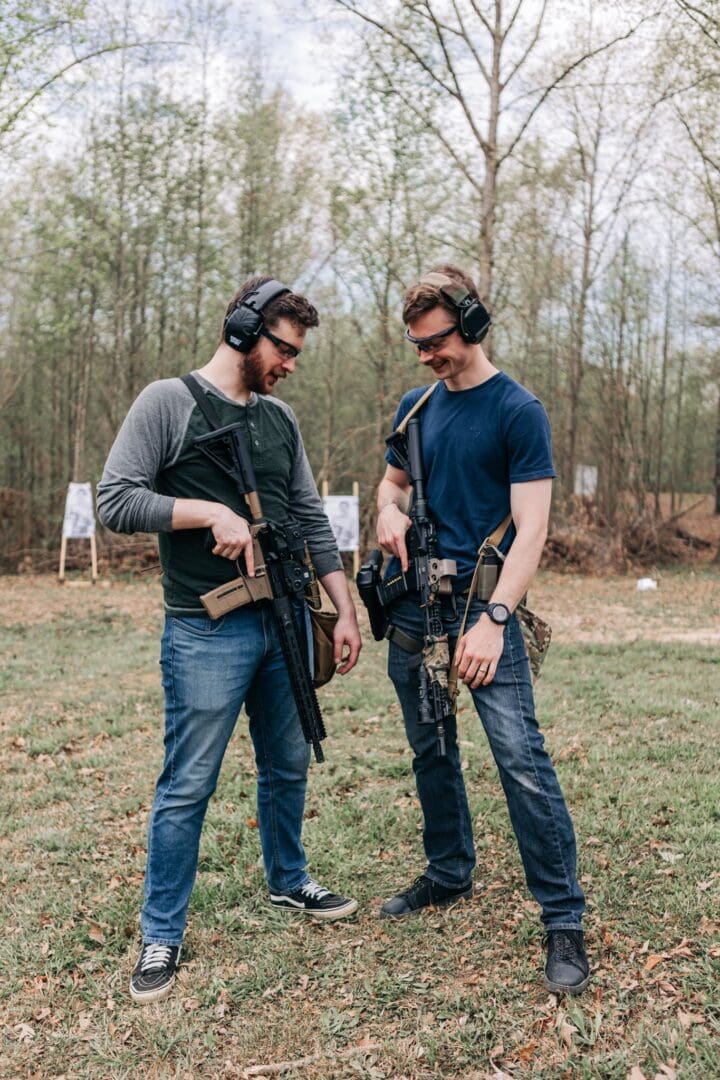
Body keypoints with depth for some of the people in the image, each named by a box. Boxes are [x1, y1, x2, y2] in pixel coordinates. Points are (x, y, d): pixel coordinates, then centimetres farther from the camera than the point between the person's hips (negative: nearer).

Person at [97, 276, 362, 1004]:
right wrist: (211, 511, -19)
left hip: (286, 623, 6)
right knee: (187, 788, 1)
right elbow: (114, 501, -12)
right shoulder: (169, 403, -6)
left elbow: (311, 521, 12)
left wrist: (345, 611, 9)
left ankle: (288, 883, 40)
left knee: (288, 768, 18)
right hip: (206, 633, -6)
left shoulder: (280, 420, 12)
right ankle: (161, 937, 18)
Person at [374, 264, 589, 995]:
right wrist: (389, 509, -2)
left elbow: (531, 527, -14)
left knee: (521, 758, -10)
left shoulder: (518, 411, -8)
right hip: (411, 608, 6)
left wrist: (494, 618, -24)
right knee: (430, 752, 16)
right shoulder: (416, 406, 10)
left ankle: (563, 919, 1)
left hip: (480, 607, -6)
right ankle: (449, 874, 34)